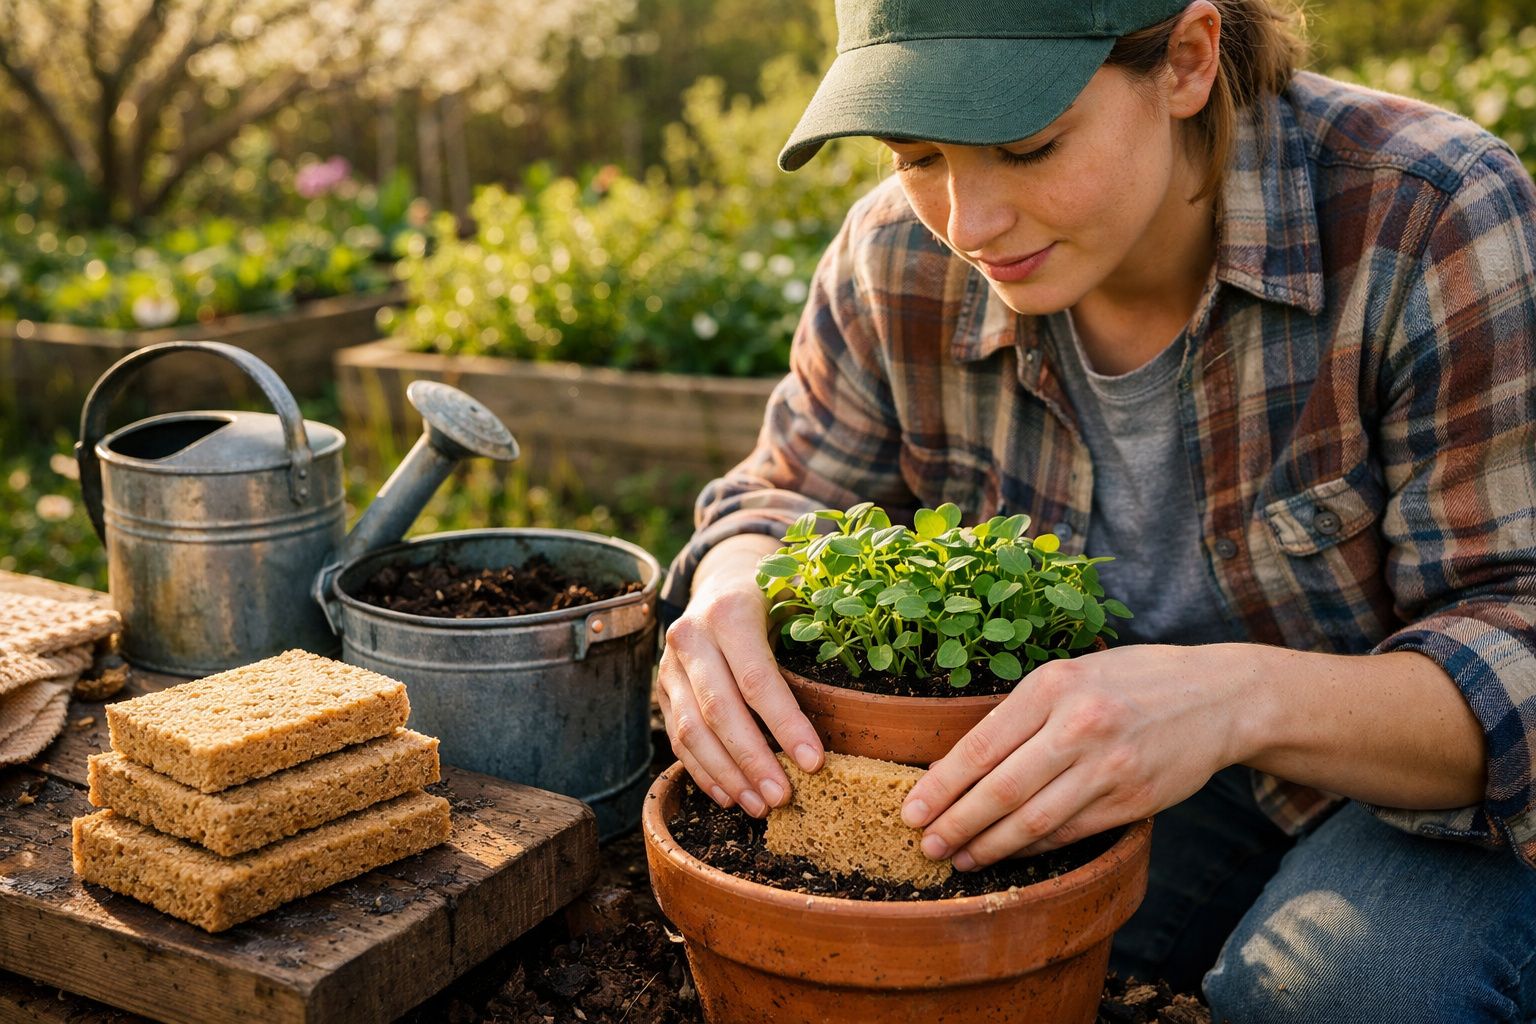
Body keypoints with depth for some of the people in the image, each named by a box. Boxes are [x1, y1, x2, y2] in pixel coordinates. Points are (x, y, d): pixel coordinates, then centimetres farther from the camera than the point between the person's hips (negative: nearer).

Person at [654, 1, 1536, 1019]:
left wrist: (1245, 698, -47)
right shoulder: (904, 257, -13)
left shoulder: (1435, 222, -26)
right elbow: (790, 500, 0)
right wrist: (732, 591, -25)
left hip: (1448, 779, -3)